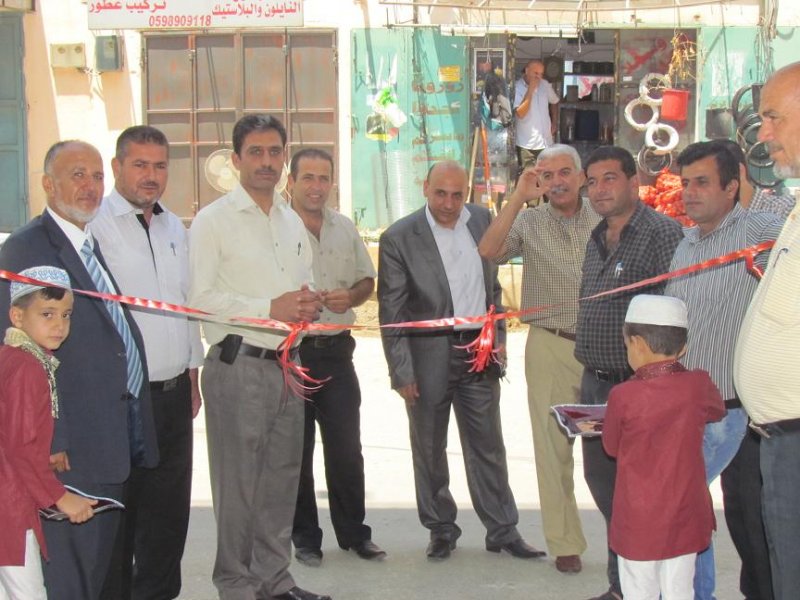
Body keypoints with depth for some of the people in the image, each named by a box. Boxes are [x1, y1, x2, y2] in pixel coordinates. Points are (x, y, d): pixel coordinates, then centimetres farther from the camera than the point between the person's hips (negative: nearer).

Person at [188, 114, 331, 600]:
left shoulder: (293, 223, 17)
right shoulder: (213, 220, -5)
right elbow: (200, 298, -14)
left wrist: (310, 304, 3)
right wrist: (270, 309, -18)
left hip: (287, 365, 7)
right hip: (238, 365, -7)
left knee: (282, 477, 13)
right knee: (238, 482, -2)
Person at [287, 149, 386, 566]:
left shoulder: (345, 228, 10)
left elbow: (367, 280, 17)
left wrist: (351, 296, -3)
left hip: (337, 349, 4)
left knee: (346, 449, 10)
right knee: (296, 451, 7)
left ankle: (354, 533, 23)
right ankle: (304, 538, 20)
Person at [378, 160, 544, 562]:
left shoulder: (482, 221, 2)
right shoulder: (399, 238, -10)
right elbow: (391, 312, -8)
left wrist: (498, 336, 7)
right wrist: (402, 373, -11)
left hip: (478, 352, 3)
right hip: (429, 357, -3)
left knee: (488, 447, 10)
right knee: (429, 450, 10)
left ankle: (502, 531, 20)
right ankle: (441, 529, 26)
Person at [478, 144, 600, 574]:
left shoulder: (605, 220, 5)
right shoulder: (529, 222, 1)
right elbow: (489, 251, -16)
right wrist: (519, 197, -17)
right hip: (550, 346, 0)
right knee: (554, 446, 6)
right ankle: (565, 543, 17)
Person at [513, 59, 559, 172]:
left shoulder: (545, 85, 6)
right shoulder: (517, 87, -12)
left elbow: (554, 102, 24)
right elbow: (520, 113, -24)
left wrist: (554, 123, 16)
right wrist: (530, 90, -23)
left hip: (546, 142, 5)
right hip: (526, 146, -5)